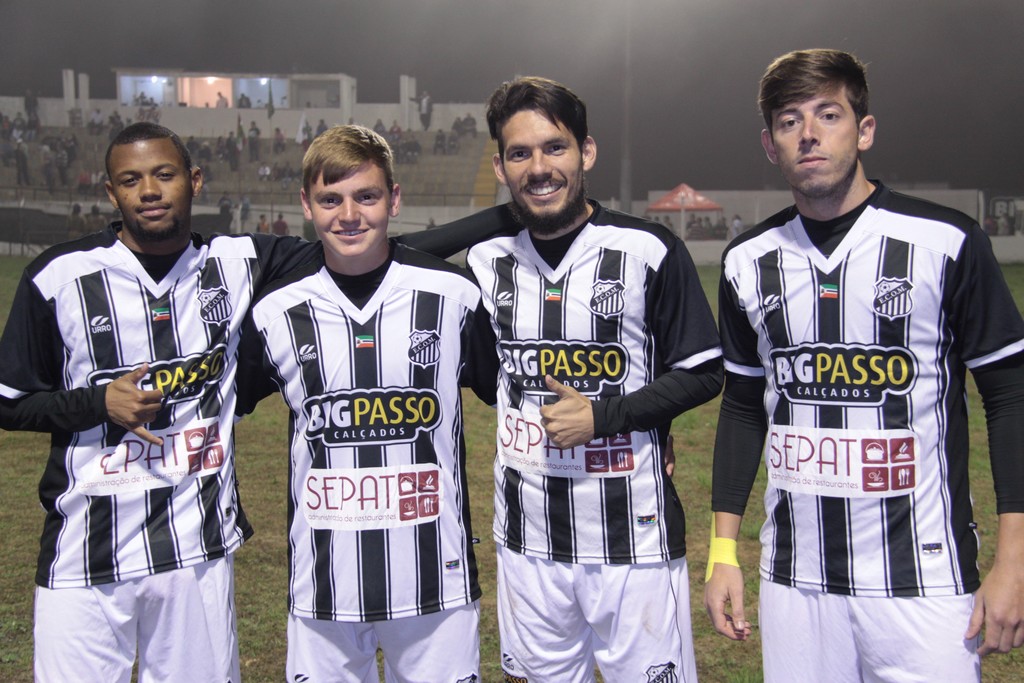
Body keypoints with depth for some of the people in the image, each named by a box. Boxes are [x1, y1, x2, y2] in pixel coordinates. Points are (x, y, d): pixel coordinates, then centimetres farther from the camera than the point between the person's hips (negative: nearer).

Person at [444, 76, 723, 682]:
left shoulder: (649, 251, -8)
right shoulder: (486, 258, 5)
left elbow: (703, 374, -4)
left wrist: (602, 415, -12)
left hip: (632, 535, -3)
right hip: (528, 538, 4)